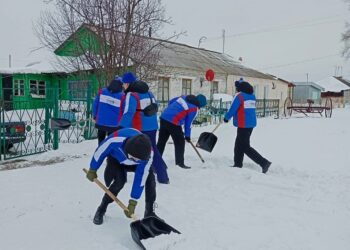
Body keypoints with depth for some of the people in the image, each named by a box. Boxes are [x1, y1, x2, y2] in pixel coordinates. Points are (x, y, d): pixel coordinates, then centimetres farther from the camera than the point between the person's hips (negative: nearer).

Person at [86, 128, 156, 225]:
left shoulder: (147, 154, -38)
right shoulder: (116, 139, -44)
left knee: (149, 178, -19)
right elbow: (100, 151, -23)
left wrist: (133, 203, -28)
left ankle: (149, 211, 1)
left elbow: (140, 179, -31)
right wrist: (92, 170, -8)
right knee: (120, 181, -24)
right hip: (116, 159, -1)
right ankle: (101, 209, 0)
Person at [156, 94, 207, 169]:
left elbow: (170, 102, 20)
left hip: (164, 117, 8)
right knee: (180, 142, 7)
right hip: (173, 123, -8)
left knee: (161, 141, 15)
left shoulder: (184, 97, 14)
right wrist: (187, 135, 10)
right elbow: (188, 123, -1)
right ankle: (180, 162, 10)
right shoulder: (194, 109, -5)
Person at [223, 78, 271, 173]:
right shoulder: (252, 95, 11)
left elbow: (232, 110, -11)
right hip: (251, 123, 9)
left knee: (245, 147, -3)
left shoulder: (239, 96, -13)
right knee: (239, 144, 18)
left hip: (243, 125, -9)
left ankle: (264, 162, -7)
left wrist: (226, 117, 6)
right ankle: (238, 165, 25)